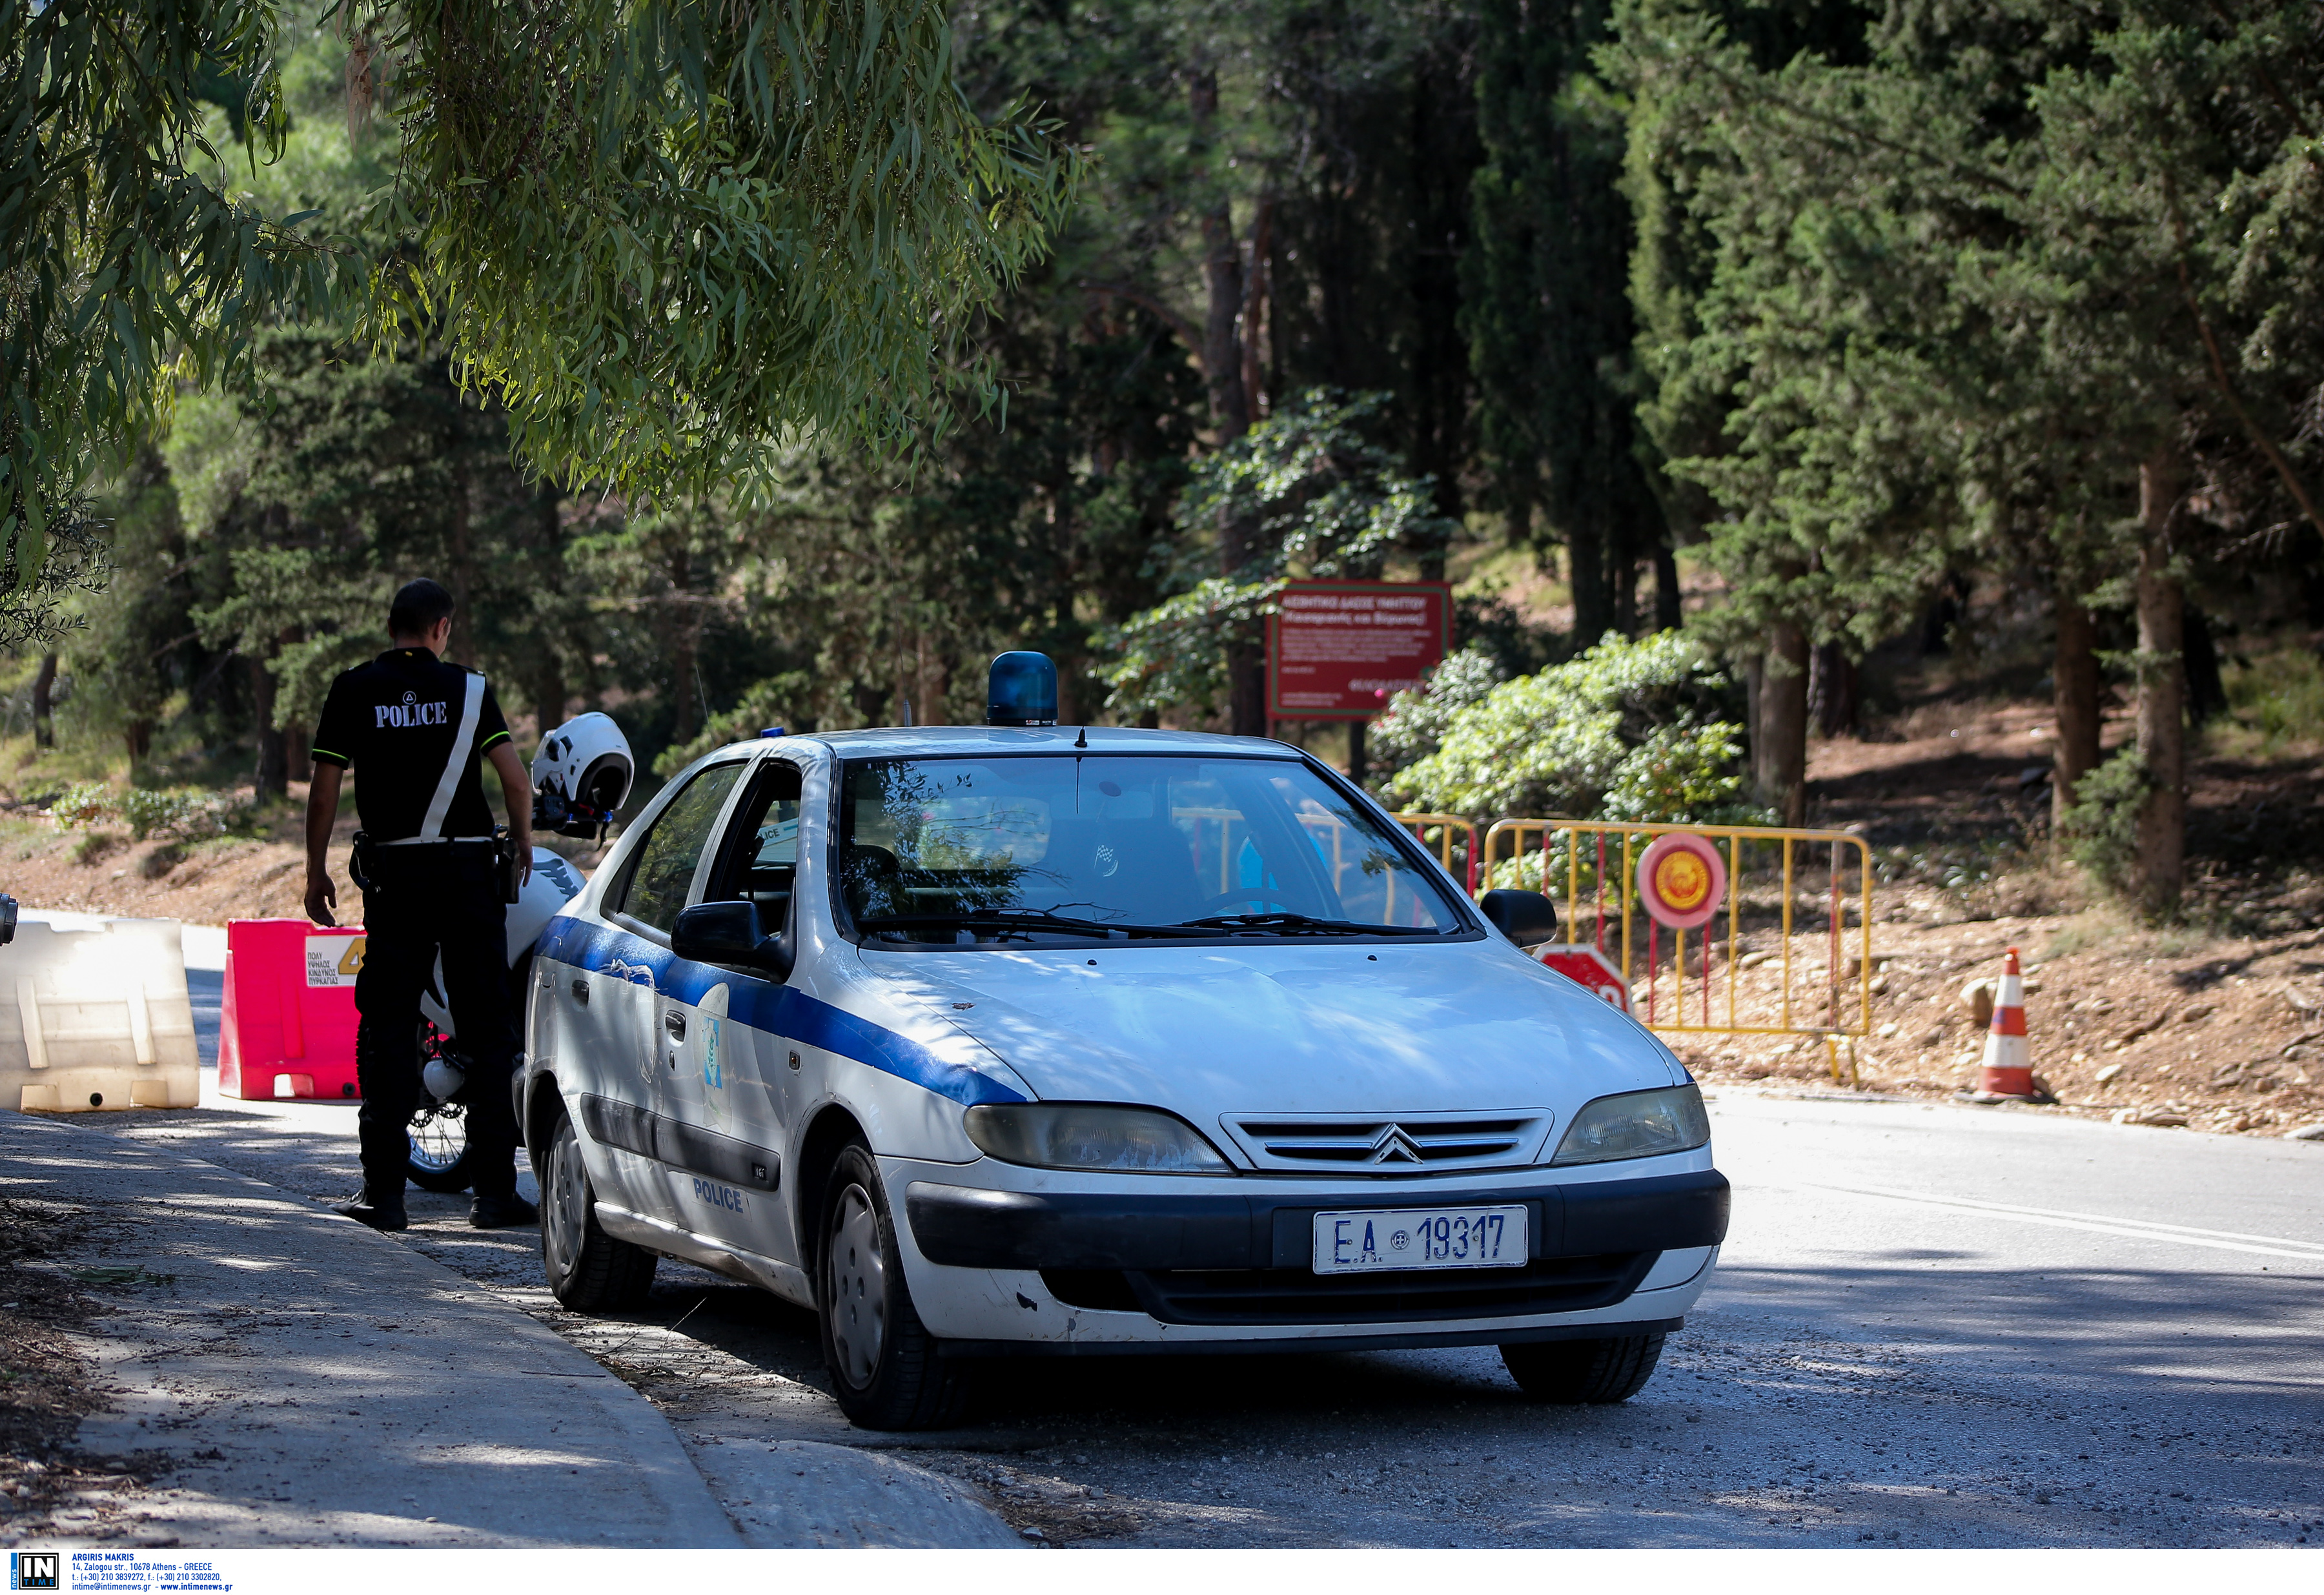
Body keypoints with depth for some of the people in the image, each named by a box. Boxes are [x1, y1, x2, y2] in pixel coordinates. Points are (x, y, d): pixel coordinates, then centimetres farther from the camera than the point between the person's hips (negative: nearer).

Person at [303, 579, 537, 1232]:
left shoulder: (353, 691, 1)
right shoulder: (467, 689, 0)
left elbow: (325, 791, -1)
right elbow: (515, 778, -6)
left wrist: (316, 873, 8)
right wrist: (523, 844, 11)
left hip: (392, 872, 0)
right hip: (468, 870, 0)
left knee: (388, 1030, 3)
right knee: (486, 1030, 4)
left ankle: (384, 1190, 0)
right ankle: (495, 1189, 2)